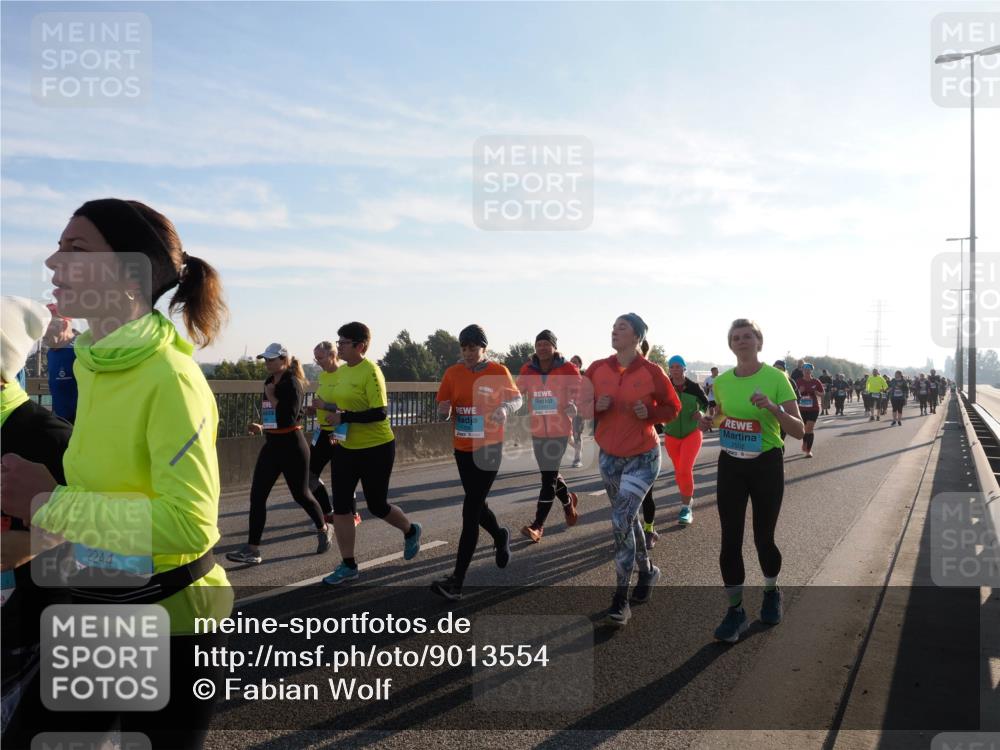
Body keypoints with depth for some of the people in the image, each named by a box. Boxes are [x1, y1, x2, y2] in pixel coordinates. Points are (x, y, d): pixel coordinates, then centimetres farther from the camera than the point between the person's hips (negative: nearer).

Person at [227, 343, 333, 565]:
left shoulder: (292, 383, -14)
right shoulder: (270, 382, 10)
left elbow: (290, 417, -24)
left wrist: (272, 397, -19)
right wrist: (261, 426, 11)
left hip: (291, 446, -8)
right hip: (271, 445, 8)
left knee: (300, 494, 8)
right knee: (257, 495, -2)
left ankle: (324, 530, 32)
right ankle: (252, 549, 0)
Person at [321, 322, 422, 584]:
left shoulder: (371, 372, -18)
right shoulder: (340, 372, 7)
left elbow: (380, 413, -24)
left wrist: (343, 417, -26)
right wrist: (329, 409, 0)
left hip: (376, 449, -7)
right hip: (345, 448, 7)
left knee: (376, 505, 6)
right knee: (340, 505, 3)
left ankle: (410, 531, 37)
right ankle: (348, 565, 16)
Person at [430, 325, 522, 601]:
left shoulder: (498, 371, -7)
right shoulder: (453, 373, 1)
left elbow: (517, 398, 6)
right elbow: (442, 411, 5)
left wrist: (505, 409, -16)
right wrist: (444, 410, -20)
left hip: (489, 448, -5)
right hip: (463, 448, 5)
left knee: (471, 509, -9)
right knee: (476, 504, 18)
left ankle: (457, 581, -7)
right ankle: (500, 535, 50)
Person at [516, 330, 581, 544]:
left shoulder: (567, 370, -9)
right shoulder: (528, 370, 1)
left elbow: (578, 390, -16)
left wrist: (574, 405, -37)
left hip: (559, 431, -4)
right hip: (537, 431, 5)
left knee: (548, 477, -6)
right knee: (550, 473, 17)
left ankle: (538, 525, -1)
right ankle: (568, 500, 47)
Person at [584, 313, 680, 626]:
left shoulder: (652, 372, -12)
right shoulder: (598, 369, -3)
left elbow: (672, 408, -2)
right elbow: (582, 404, 8)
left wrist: (649, 413, -20)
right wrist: (596, 406, -14)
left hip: (642, 457, -4)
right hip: (609, 456, 5)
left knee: (620, 522, -13)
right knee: (628, 519, 18)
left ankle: (620, 600, -2)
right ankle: (647, 571, 42)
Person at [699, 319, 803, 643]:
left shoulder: (776, 378, -11)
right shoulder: (722, 381, 1)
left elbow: (799, 430, -11)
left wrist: (772, 408, -28)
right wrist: (709, 422, -4)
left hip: (766, 465, -3)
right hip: (730, 465, 3)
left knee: (763, 538, 7)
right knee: (730, 539, 0)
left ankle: (771, 592, 37)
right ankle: (735, 610, 14)